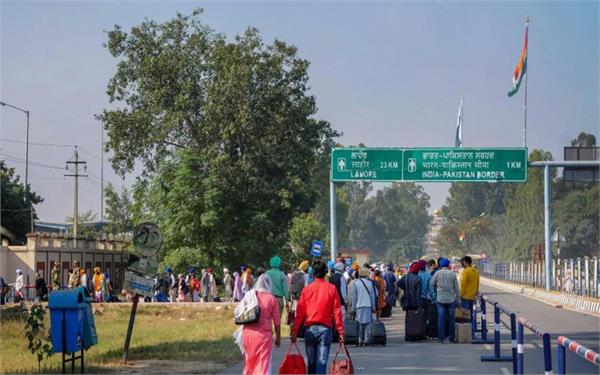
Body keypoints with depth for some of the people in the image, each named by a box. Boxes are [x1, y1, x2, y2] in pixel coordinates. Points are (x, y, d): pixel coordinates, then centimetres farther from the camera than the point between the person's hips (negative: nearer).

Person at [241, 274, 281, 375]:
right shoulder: (271, 299, -4)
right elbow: (276, 321, -2)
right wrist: (278, 337, 9)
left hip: (248, 332, 4)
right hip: (264, 334, -3)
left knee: (249, 363, 17)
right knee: (263, 363, 1)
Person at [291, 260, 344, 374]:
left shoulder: (307, 289, 0)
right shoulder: (331, 289, -3)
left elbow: (300, 312, 1)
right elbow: (337, 311, -4)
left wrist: (295, 331, 5)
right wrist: (341, 331, 0)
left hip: (310, 329, 1)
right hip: (325, 329, -1)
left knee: (311, 362, 11)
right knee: (322, 361, -3)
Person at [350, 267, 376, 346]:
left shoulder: (355, 283, -3)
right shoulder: (370, 283, 3)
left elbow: (354, 297, 0)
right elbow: (372, 296, 7)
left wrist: (353, 308, 4)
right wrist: (373, 307, 14)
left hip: (359, 306, -1)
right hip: (368, 306, 1)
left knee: (360, 324, 4)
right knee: (368, 323, 3)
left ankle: (360, 340, 2)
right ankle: (367, 340, -1)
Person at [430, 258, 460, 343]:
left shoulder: (437, 273, -3)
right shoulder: (453, 274, 0)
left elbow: (431, 284, 5)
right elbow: (456, 288, 3)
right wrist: (457, 298, 11)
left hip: (440, 299, -1)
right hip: (451, 299, 1)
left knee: (441, 318, 2)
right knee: (451, 318, 7)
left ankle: (441, 337, 0)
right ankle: (451, 337, 10)